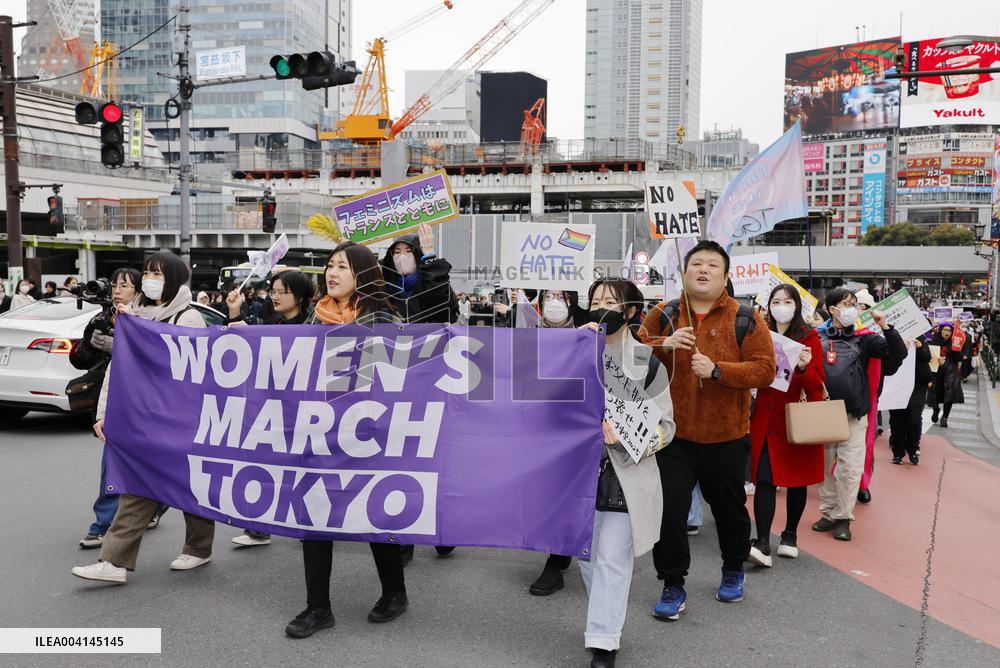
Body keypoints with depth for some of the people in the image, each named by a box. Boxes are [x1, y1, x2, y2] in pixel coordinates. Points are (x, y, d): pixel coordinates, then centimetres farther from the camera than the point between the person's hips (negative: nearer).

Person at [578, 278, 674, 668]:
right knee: (587, 556, 12)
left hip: (626, 476, -3)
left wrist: (625, 435, -19)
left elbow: (664, 426, -1)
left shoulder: (647, 363, -2)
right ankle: (605, 622, 33)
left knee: (612, 558, -3)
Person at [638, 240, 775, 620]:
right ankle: (673, 586, 15)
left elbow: (764, 370, -9)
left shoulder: (745, 320, -2)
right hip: (673, 435, 0)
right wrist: (663, 345, -19)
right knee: (669, 510, -4)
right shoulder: (662, 315, 3)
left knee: (729, 509, 17)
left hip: (726, 436, 0)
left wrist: (717, 369, -22)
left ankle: (734, 570, 44)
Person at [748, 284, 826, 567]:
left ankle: (790, 535, 27)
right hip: (766, 418, 1)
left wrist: (804, 367, -24)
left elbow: (817, 384, -6)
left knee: (797, 478, 10)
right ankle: (762, 543, -9)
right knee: (764, 479, -7)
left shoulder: (809, 338, -1)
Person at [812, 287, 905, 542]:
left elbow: (899, 354, -3)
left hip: (854, 415, 0)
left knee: (850, 468, -1)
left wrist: (885, 326, -11)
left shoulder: (864, 338, 4)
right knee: (826, 466, 11)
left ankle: (843, 517, 12)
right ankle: (828, 512, 25)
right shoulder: (817, 338, 3)